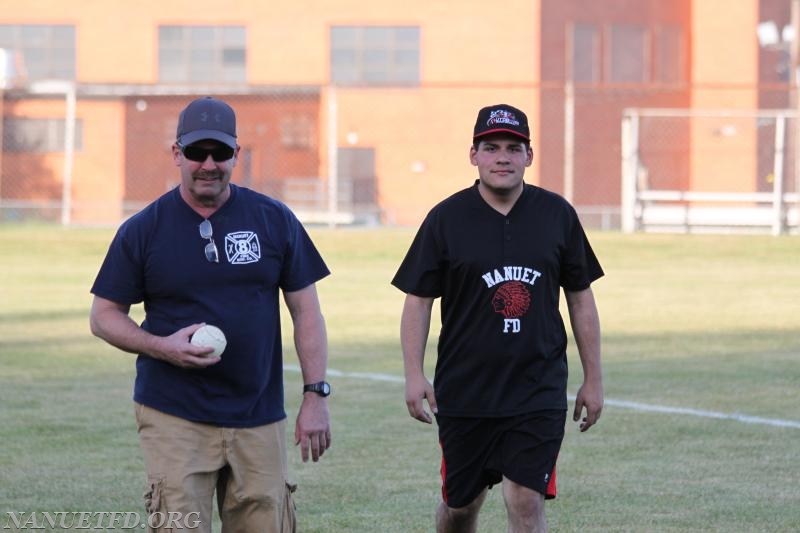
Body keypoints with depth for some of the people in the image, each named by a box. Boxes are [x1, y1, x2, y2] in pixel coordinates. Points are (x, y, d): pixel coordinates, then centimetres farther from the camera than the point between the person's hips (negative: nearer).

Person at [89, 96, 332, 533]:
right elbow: (104, 316, 6)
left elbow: (305, 310, 8)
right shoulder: (142, 230, 2)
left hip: (260, 420, 2)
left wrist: (315, 394, -1)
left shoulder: (274, 220, 6)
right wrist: (160, 346, -13)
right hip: (174, 419, -2)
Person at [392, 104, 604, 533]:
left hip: (539, 390, 0)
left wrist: (593, 378, 9)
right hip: (463, 390, 0)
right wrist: (414, 375, -8)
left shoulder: (557, 215, 4)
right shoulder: (446, 218, -1)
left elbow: (580, 299, 10)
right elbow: (418, 300, 2)